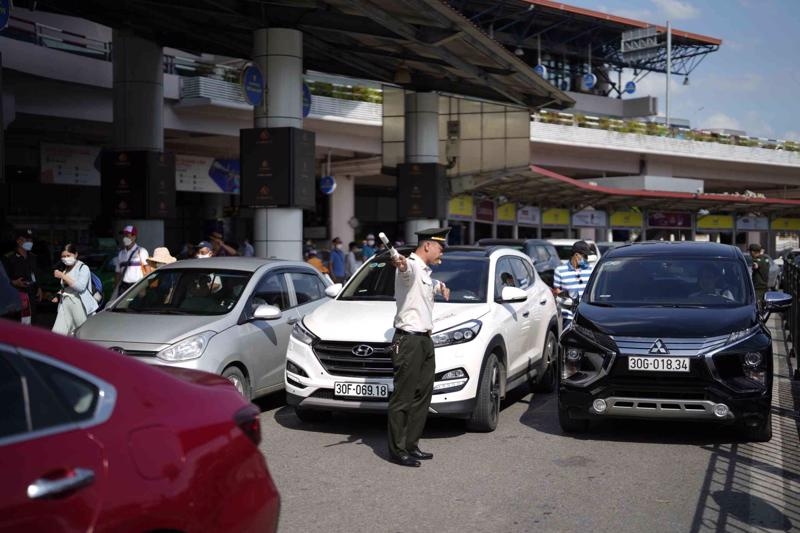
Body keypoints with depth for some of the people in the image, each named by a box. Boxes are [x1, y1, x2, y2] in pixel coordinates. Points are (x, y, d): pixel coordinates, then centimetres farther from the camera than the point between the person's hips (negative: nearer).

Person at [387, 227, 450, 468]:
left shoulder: (425, 271, 20)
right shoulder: (411, 266, -11)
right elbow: (406, 268, -40)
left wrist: (439, 286, 31)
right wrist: (400, 263, -60)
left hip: (425, 340, 10)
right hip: (408, 341, -10)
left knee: (422, 395, 12)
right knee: (403, 397, -5)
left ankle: (411, 445, 21)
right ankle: (397, 450, 0)